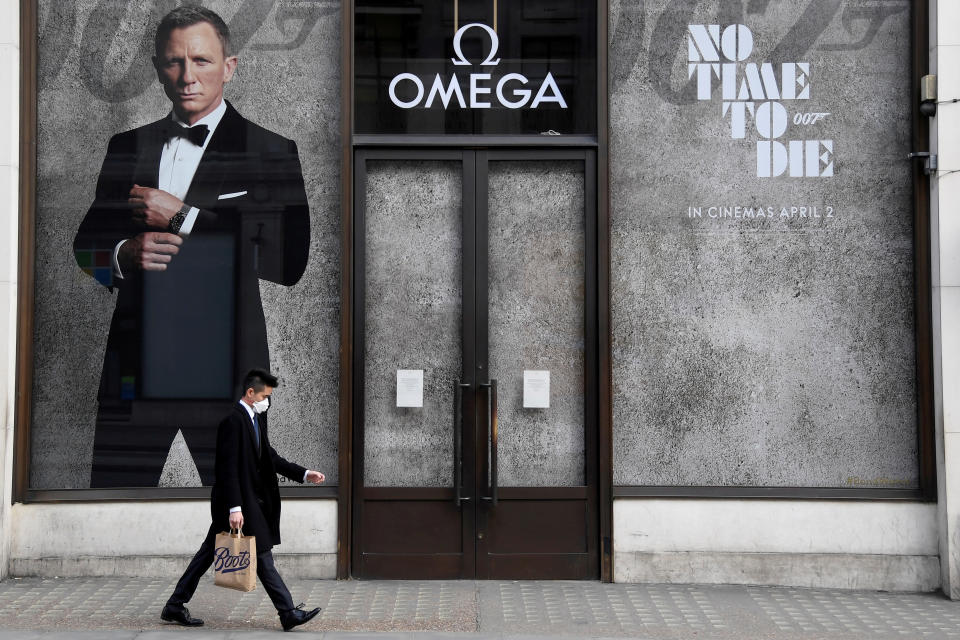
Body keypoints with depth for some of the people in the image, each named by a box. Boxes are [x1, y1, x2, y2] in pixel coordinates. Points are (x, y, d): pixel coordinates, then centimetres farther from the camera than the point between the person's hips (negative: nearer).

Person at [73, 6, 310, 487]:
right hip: (135, 359, 3)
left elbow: (289, 261, -11)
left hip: (225, 361, -3)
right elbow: (86, 247, 16)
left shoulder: (270, 152, 0)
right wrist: (125, 253, -9)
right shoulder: (126, 147, 14)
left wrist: (183, 217, -12)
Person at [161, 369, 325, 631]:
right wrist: (235, 508, -24)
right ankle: (288, 613, 4)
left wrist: (304, 474, 10)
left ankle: (174, 607, 22)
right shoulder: (233, 420, -17)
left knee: (208, 553, 13)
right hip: (240, 502, -9)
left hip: (253, 499, 9)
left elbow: (270, 457, 17)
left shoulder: (256, 419, 12)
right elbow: (228, 469, -21)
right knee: (262, 557, -3)